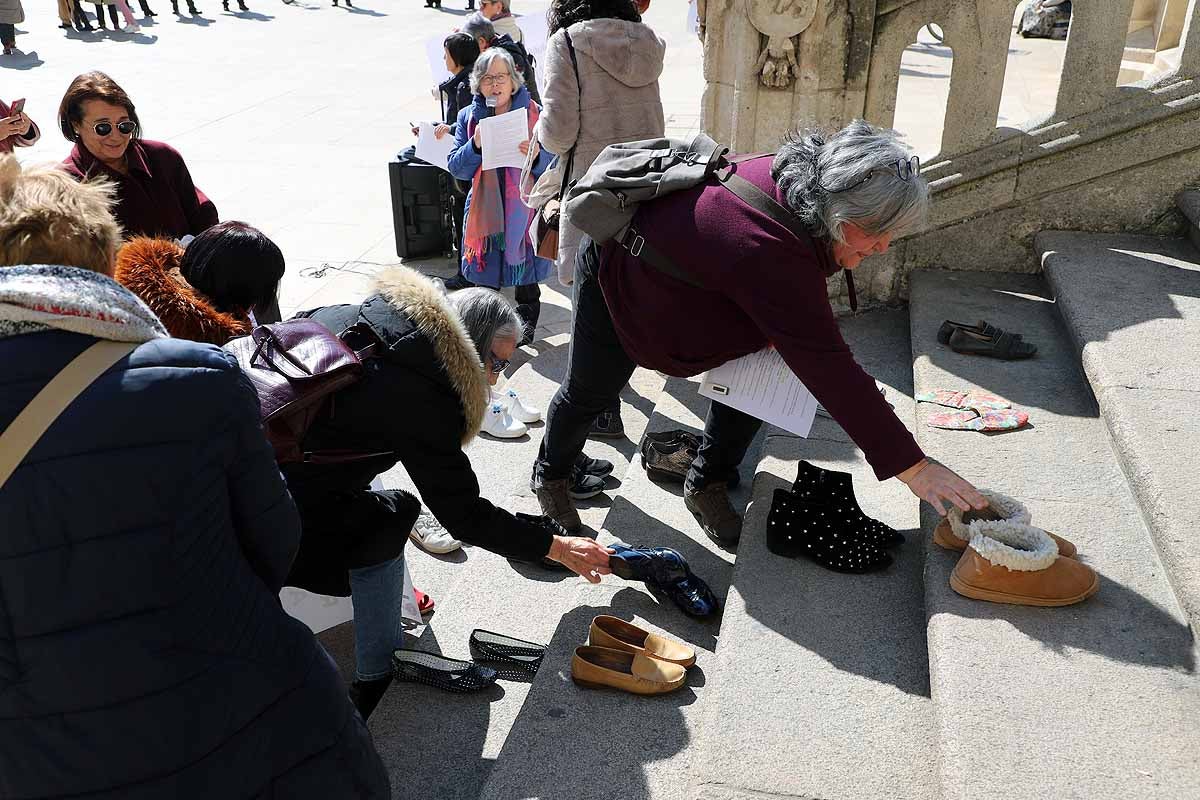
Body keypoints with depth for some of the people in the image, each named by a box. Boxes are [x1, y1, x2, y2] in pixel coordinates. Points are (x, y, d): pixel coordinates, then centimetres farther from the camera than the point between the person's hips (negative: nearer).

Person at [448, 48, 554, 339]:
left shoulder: (534, 114, -4)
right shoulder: (469, 117, 2)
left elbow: (554, 165, -4)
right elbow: (456, 168, 0)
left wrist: (536, 156, -26)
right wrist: (475, 146, -19)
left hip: (524, 208, -1)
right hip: (484, 209, 2)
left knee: (525, 276, 12)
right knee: (485, 276, 8)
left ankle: (527, 322, 33)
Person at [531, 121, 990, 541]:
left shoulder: (798, 177, -21)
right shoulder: (770, 254, -45)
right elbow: (829, 369, -43)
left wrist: (776, 330, -12)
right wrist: (913, 467, -39)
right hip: (617, 274, -7)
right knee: (590, 392, 11)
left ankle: (706, 486, 18)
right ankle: (550, 475, 40)